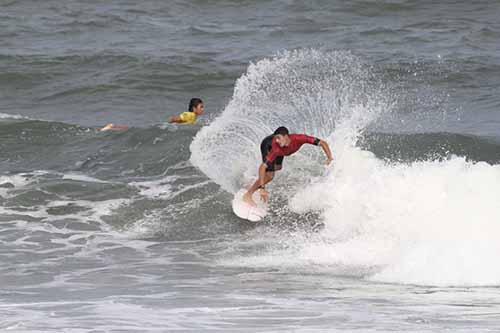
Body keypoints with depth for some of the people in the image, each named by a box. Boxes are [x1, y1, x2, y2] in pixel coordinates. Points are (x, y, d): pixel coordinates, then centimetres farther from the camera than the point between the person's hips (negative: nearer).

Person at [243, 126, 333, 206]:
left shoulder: (298, 139, -43)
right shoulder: (276, 149, -46)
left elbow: (322, 143, -40)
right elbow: (263, 167, -46)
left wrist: (329, 158, -52)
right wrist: (262, 187, -53)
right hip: (267, 145, -5)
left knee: (277, 167, 28)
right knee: (269, 175, -18)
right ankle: (248, 195, -5)